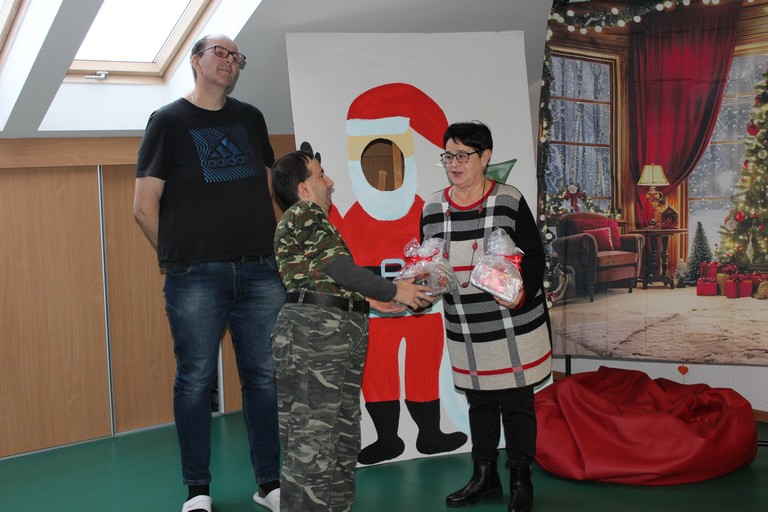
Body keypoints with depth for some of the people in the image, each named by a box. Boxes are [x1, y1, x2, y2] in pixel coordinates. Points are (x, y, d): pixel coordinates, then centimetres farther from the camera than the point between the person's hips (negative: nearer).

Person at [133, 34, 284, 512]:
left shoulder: (251, 118, 15)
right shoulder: (169, 120, 3)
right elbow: (145, 206, 1)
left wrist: (274, 249, 12)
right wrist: (178, 257, 0)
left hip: (260, 272, 4)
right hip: (196, 277, -4)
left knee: (266, 377, 5)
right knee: (196, 379, 1)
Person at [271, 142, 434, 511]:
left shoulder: (313, 219, 25)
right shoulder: (302, 214, -6)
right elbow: (341, 268, -11)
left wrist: (368, 299, 21)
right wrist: (394, 292, -2)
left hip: (339, 335, 11)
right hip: (312, 332, -11)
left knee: (341, 441, 14)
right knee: (311, 445, -9)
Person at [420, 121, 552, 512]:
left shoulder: (509, 202, -10)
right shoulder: (432, 208, 2)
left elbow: (535, 259, -8)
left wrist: (521, 293, -24)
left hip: (513, 328, -4)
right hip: (464, 331, 4)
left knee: (517, 402, 8)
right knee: (479, 402, 17)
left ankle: (521, 481, 24)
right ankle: (484, 477, 33)